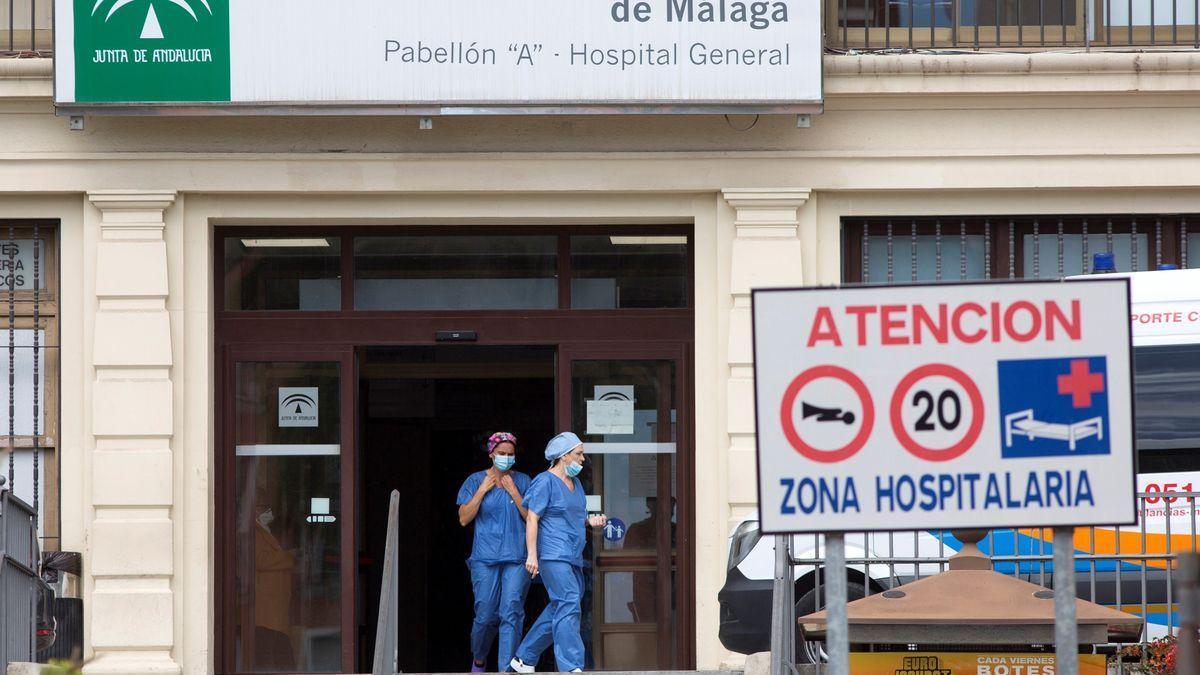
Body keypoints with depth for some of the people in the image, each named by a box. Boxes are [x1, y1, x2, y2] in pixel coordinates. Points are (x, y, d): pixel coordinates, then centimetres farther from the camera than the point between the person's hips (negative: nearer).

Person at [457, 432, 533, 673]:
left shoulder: (522, 481, 10)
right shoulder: (475, 481, 7)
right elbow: (464, 519, 1)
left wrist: (514, 492, -6)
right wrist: (482, 490, -5)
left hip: (517, 556, 1)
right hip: (485, 557, -1)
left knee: (512, 613, -10)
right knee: (486, 615, -2)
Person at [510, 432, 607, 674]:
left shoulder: (575, 482, 19)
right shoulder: (545, 482, -8)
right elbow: (532, 519, -12)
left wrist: (590, 521, 7)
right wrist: (532, 554, -20)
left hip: (573, 558, 9)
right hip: (553, 555, -9)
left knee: (558, 609, 10)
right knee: (568, 605, -17)